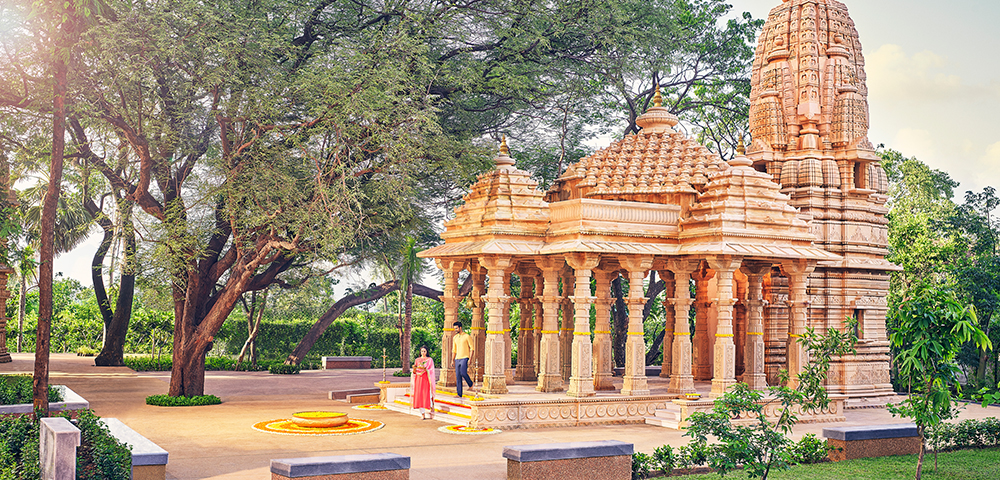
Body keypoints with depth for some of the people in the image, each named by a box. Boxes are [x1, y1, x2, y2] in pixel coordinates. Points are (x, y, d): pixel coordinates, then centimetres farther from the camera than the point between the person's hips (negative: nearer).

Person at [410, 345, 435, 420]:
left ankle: (432, 409, 13)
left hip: (426, 379, -3)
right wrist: (414, 368, -12)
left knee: (427, 395, -10)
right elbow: (414, 372, 10)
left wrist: (424, 368, -21)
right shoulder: (417, 360, 13)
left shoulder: (430, 360, 5)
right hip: (418, 379, 3)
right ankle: (423, 414, -3)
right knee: (419, 396, -5)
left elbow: (431, 371, -4)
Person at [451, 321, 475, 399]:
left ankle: (471, 384, 6)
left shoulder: (467, 336, -3)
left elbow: (472, 348, -5)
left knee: (463, 373, -23)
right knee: (458, 376, 1)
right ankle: (459, 394, 2)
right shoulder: (455, 338, 15)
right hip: (457, 359, 6)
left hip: (465, 358, -6)